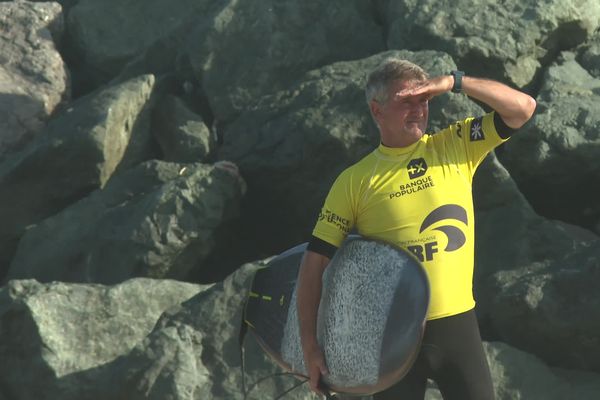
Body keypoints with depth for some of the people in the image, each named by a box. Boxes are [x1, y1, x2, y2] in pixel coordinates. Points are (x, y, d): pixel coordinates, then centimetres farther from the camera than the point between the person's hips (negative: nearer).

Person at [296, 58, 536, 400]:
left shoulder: (455, 147, 3)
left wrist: (454, 82, -16)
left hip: (457, 324, 1)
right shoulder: (356, 180, -2)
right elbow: (316, 262, -2)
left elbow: (523, 108, -5)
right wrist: (311, 346, -8)